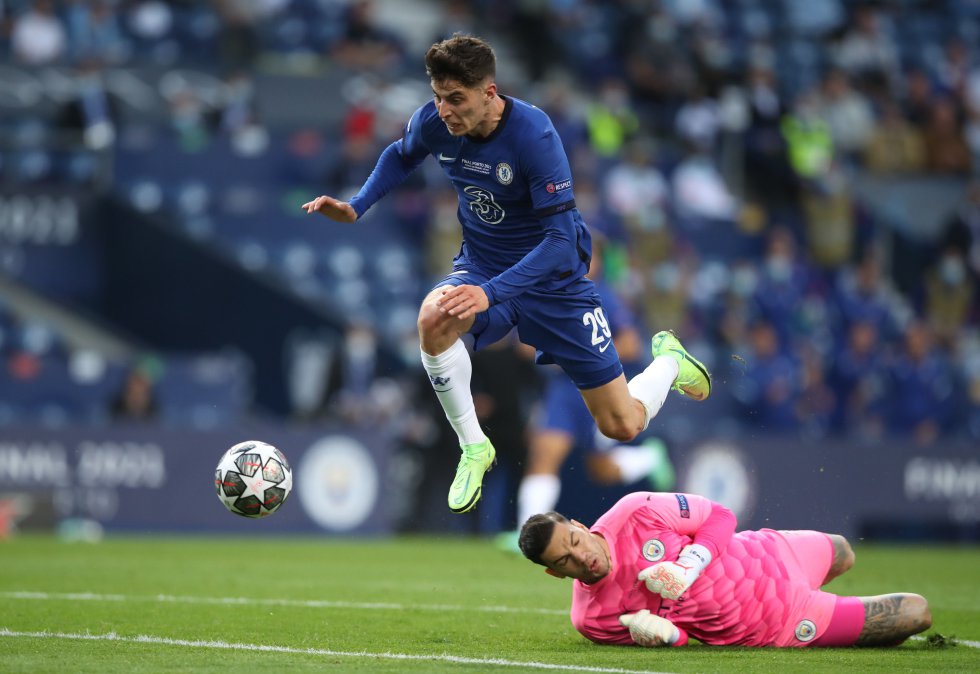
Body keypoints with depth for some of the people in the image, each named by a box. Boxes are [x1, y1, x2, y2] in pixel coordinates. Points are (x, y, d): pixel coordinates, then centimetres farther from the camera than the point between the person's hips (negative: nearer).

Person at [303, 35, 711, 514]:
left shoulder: (533, 135, -30)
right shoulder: (433, 122, -15)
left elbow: (561, 239, -31)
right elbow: (402, 156, 11)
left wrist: (491, 293, -41)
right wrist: (355, 208, -5)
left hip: (553, 278, -3)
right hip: (482, 264, 4)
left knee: (623, 427, -1)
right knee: (433, 320, -35)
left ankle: (669, 360, 36)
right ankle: (474, 448, -13)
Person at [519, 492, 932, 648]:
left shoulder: (634, 513, -25)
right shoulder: (589, 619, -22)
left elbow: (719, 517, -13)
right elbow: (679, 638, -9)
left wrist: (689, 566, -31)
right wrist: (661, 632, -34)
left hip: (767, 558, 2)